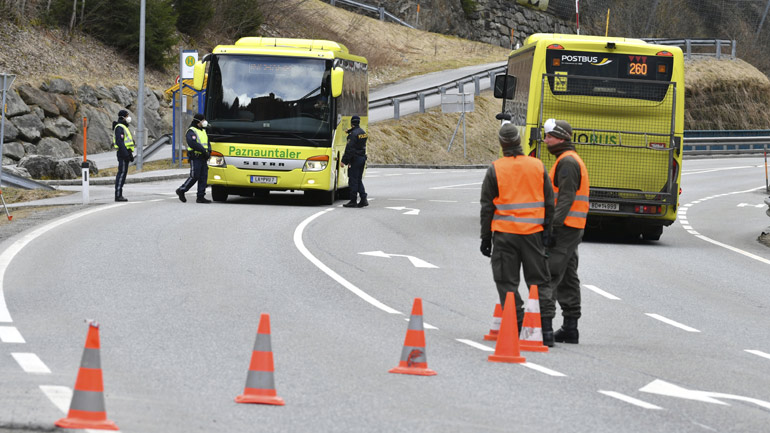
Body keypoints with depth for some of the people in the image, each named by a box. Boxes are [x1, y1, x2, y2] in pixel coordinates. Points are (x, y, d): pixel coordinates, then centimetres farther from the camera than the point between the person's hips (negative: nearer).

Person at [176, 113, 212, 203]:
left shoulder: (203, 131, 21)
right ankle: (181, 190, 5)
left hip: (203, 158, 9)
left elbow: (207, 143, 21)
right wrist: (203, 150, -22)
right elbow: (193, 143, -23)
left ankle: (201, 197, 5)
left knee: (203, 177, 4)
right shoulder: (191, 131, -8)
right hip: (195, 158, -9)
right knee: (194, 176, -9)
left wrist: (208, 151, 0)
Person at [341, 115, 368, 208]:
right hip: (362, 157, 8)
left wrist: (344, 161, -15)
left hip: (355, 158, -8)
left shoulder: (353, 134, -15)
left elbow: (349, 148, -18)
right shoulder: (363, 132, 12)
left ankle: (353, 201, -1)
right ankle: (364, 199, 6)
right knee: (359, 180, 14)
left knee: (353, 180, -3)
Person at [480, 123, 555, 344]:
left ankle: (515, 327, -1)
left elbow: (487, 207, -2)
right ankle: (545, 327, 3)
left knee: (507, 282, 4)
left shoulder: (495, 170, -6)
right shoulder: (538, 166, 2)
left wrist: (485, 237, 5)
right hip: (533, 232, 3)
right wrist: (547, 230, 14)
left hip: (505, 234, -3)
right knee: (539, 281, 9)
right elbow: (549, 202, 6)